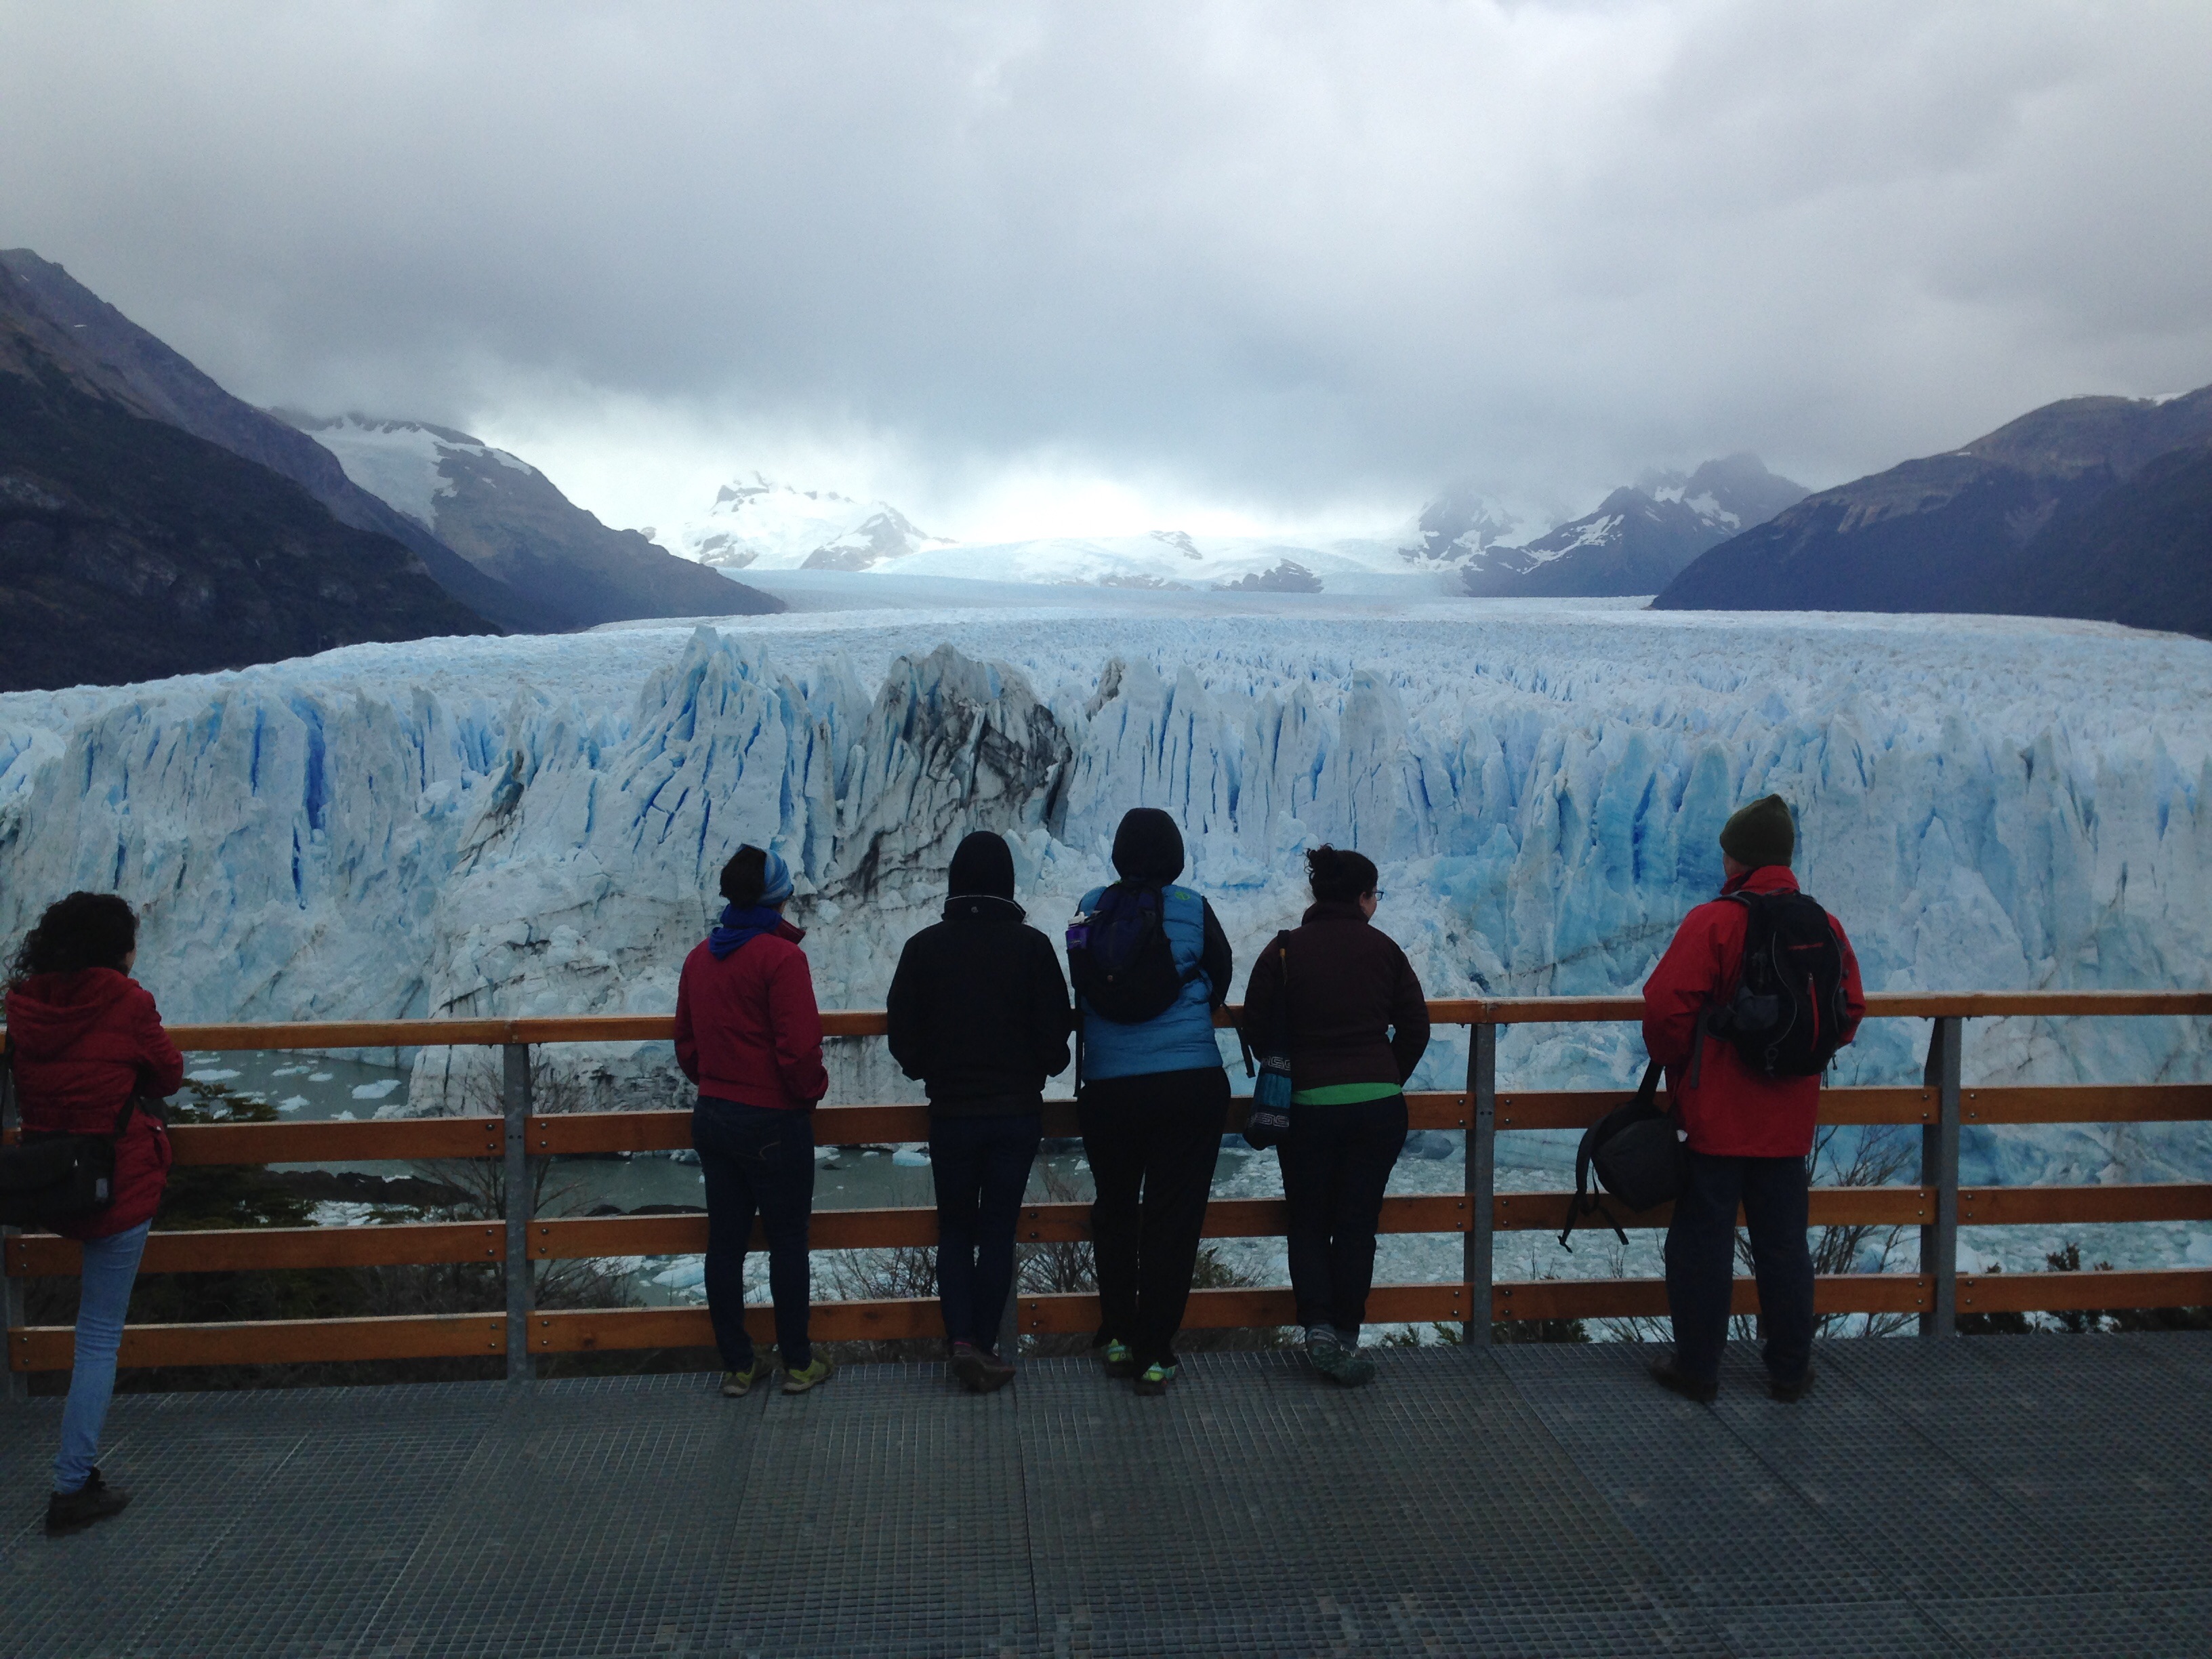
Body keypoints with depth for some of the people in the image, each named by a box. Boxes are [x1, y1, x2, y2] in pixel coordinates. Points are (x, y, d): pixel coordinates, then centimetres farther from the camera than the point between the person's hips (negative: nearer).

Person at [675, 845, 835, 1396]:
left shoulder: (700, 957, 6)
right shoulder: (781, 957, -17)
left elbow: (685, 1042, 14)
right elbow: (800, 1047, -19)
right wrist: (813, 1090, -2)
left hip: (712, 1117, 7)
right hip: (774, 1123, -7)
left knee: (725, 1242, 11)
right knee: (788, 1241, 6)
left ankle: (737, 1364, 20)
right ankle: (798, 1362, 15)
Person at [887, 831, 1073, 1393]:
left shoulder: (924, 947, -5)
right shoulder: (1031, 945, -8)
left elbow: (904, 1037, -2)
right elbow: (1056, 1033, -5)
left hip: (951, 1112, 1)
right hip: (1018, 1112, -1)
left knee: (955, 1229, 14)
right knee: (998, 1230, 9)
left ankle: (963, 1339, 0)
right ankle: (985, 1347, 11)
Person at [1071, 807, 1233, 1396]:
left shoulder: (1092, 908, 0)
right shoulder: (1193, 910, -3)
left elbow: (1081, 992, 9)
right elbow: (1221, 977, 10)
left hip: (1108, 1088, 1)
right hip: (1193, 1085, -1)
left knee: (1114, 1208, 20)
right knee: (1173, 1217, 6)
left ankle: (1118, 1336, 24)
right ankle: (1154, 1354, 8)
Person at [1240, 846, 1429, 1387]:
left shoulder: (1285, 950, -2)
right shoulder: (1383, 949, 1)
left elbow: (1257, 1027, -1)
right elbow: (1415, 1027, 3)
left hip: (1307, 1105, 0)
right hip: (1378, 1105, 1)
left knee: (1308, 1221, 12)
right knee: (1358, 1221, 9)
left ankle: (1318, 1326, -2)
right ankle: (1347, 1338, 12)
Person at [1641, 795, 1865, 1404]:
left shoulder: (1712, 923, -15)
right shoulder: (1824, 927, 3)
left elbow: (1665, 1006, -19)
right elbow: (1850, 1012, 11)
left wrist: (1675, 1063, -1)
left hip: (1715, 1118, -5)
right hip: (1789, 1120, 5)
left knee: (1703, 1240, 5)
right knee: (1783, 1244, 14)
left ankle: (1697, 1367, 13)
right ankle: (1790, 1370, 22)